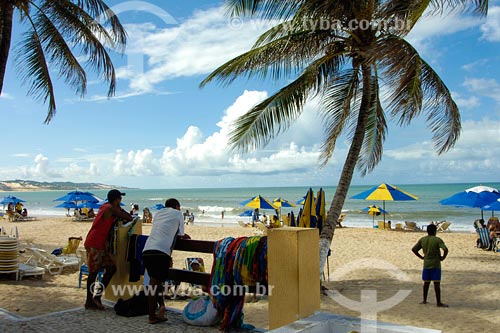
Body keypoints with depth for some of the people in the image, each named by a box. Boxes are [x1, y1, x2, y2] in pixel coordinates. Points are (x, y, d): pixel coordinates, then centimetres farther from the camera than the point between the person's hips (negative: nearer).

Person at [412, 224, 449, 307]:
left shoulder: (422, 240, 4)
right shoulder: (437, 240, -9)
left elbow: (414, 249, 5)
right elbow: (445, 249, -22)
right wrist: (443, 257, -7)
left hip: (426, 265, 4)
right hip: (435, 265, -4)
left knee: (426, 282, 13)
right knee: (437, 283, -1)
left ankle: (424, 300, 19)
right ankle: (438, 302, 3)